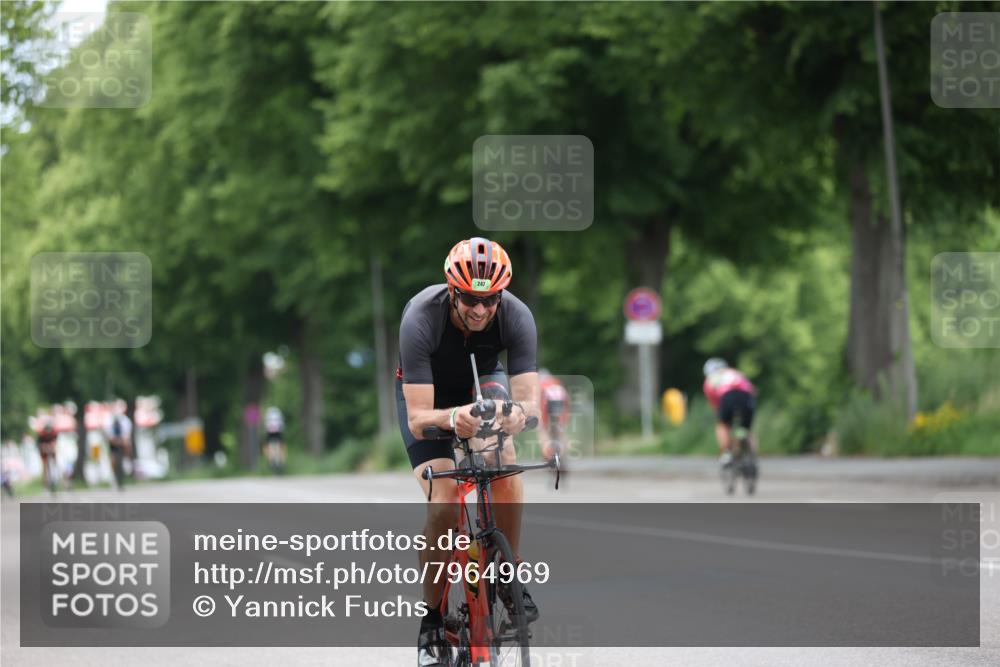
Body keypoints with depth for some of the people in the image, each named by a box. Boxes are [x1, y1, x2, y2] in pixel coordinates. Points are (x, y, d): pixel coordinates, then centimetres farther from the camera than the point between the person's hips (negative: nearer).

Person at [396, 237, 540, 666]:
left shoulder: (517, 317, -31)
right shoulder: (421, 318, -37)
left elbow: (530, 400, -35)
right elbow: (417, 419, -39)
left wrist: (520, 413, -58)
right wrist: (450, 418, -60)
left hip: (482, 381, 2)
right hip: (426, 393, -2)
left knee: (504, 466, -28)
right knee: (443, 505, -20)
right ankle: (432, 620, -3)